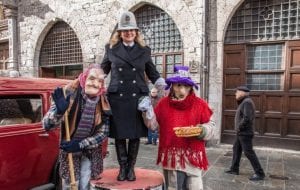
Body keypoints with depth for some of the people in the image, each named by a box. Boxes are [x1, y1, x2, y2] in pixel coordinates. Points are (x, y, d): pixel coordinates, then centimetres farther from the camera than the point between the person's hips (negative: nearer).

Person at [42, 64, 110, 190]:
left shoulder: (102, 103, -14)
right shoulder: (70, 94, -23)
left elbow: (103, 133, -8)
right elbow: (46, 125, -25)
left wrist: (81, 145, -20)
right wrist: (59, 111, -45)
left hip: (90, 152, 2)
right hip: (68, 150, -2)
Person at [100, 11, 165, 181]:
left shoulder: (144, 50, 9)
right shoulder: (111, 49, 8)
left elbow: (153, 74, 12)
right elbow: (102, 71, 15)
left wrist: (166, 88, -1)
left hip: (138, 97, 0)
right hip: (117, 98, 0)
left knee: (135, 134, 5)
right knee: (119, 134, 4)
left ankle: (131, 167, 20)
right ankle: (123, 167, 20)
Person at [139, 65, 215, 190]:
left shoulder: (200, 104, 1)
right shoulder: (164, 103, 3)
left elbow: (210, 126, 6)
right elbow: (153, 124, 9)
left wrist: (201, 130, -14)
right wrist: (147, 112, -6)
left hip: (193, 156, 0)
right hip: (171, 156, 1)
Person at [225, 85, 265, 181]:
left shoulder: (247, 102, -18)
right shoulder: (243, 102, 13)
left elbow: (247, 118, -28)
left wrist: (239, 127, -16)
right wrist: (239, 128, 7)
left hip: (245, 133, -10)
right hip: (241, 133, 10)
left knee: (248, 152, -5)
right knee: (236, 149, 16)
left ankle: (260, 173, 4)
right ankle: (234, 169, 26)